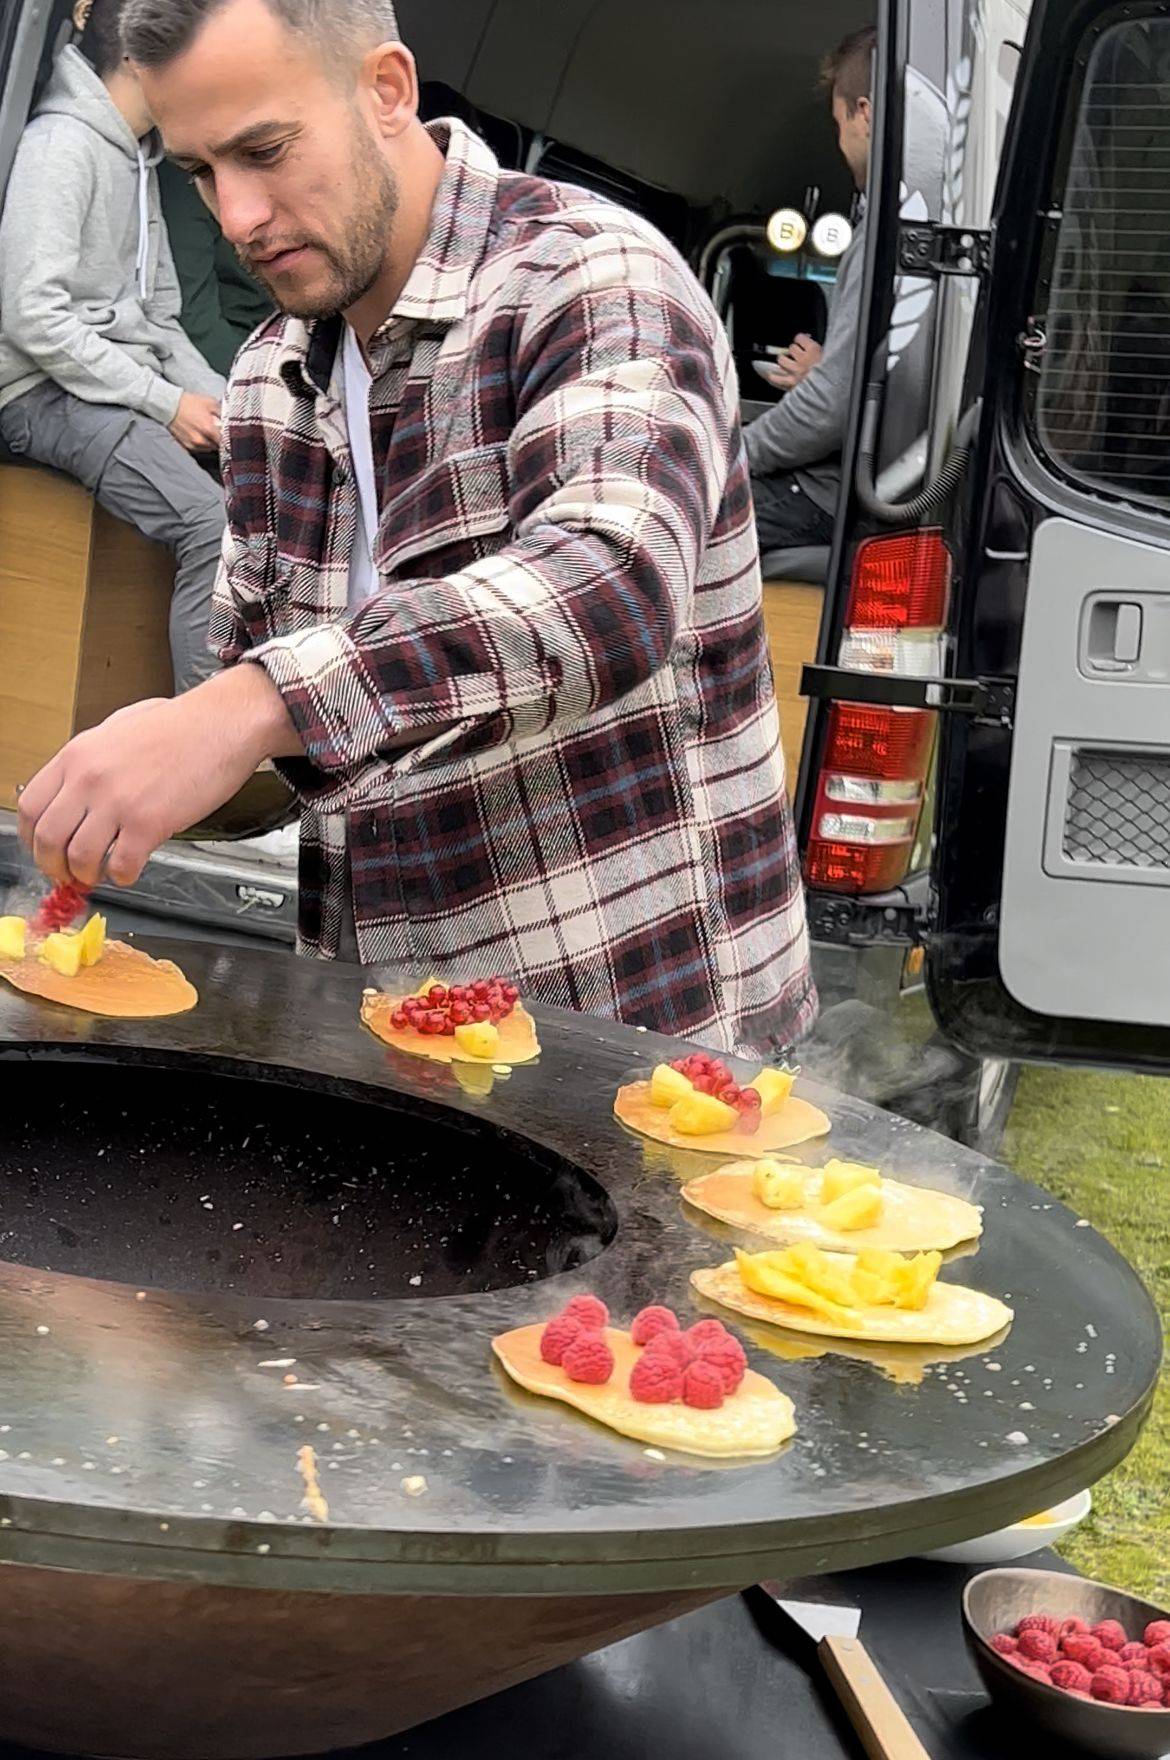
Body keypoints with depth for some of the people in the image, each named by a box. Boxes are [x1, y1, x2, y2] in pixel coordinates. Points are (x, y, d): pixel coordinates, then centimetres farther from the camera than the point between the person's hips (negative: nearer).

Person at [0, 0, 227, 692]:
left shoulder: (141, 159, 19)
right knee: (215, 522, -30)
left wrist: (214, 399, 4)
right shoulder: (61, 146, -11)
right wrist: (167, 404, -17)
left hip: (134, 377, 9)